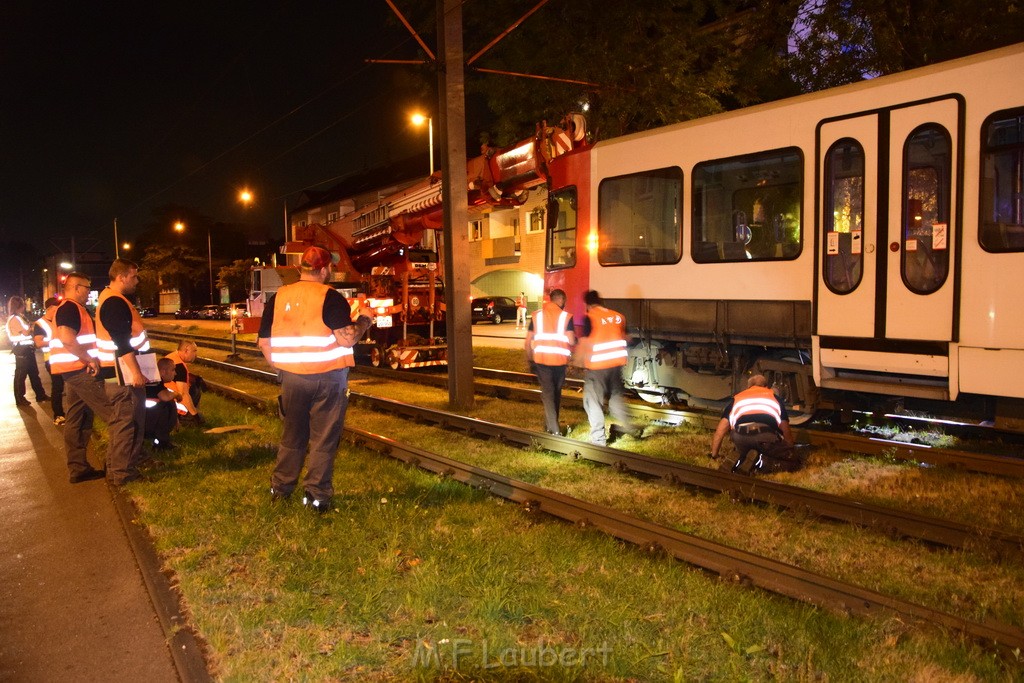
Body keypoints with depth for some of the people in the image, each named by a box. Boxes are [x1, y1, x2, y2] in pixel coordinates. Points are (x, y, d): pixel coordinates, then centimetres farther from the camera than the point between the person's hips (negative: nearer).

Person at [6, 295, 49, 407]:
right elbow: (26, 332, -18)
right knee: (21, 375, -2)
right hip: (21, 350, -10)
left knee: (34, 372, 13)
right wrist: (33, 327, -1)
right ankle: (20, 399, 5)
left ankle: (40, 395, 19)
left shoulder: (19, 318, 19)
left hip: (26, 349, 10)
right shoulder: (14, 319, -12)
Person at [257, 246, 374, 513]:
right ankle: (316, 495, 10)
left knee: (292, 435, 19)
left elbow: (264, 343, 8)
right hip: (328, 379, -5)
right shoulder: (330, 297, -10)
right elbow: (347, 339, -17)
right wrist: (364, 319, -1)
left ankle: (280, 488, 28)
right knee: (324, 439, 5)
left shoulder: (278, 298, 5)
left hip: (291, 378, 5)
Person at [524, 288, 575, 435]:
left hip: (541, 358, 1)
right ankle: (551, 424, 27)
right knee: (556, 391, 17)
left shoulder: (536, 315, 3)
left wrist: (529, 358, 15)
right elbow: (571, 341, -10)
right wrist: (575, 338, 13)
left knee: (547, 392, 2)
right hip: (559, 359, 0)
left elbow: (528, 340, 4)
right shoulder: (566, 316, -4)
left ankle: (554, 428, -9)